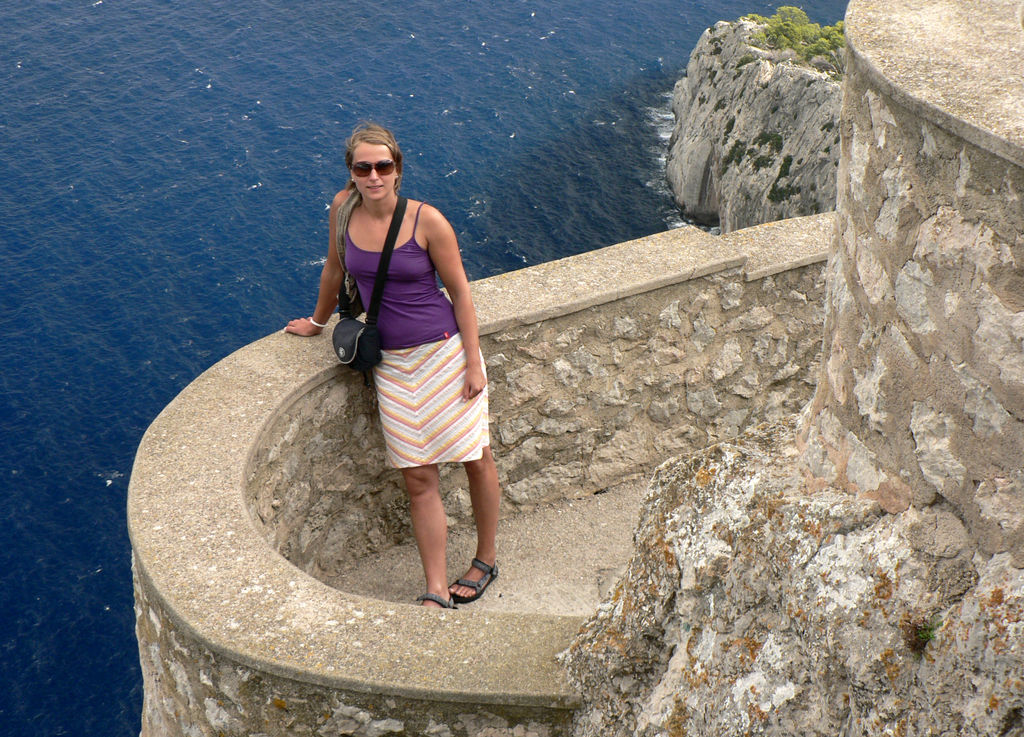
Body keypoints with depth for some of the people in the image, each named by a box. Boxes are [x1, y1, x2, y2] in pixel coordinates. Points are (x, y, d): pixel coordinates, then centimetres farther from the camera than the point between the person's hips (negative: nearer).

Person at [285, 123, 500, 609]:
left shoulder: (426, 220, -12)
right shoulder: (343, 208, -1)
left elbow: (460, 292, -6)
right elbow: (335, 268, 16)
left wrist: (473, 363, -8)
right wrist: (318, 321, 28)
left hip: (446, 350, -3)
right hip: (393, 362, 3)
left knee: (476, 460, 8)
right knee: (419, 479, 2)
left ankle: (486, 560, 30)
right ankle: (436, 593, 7)